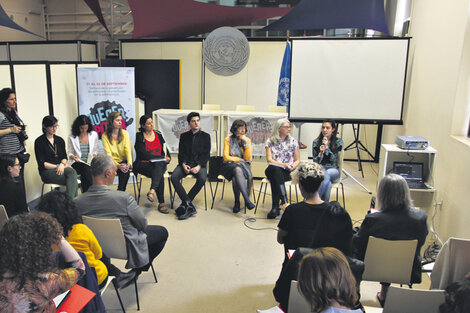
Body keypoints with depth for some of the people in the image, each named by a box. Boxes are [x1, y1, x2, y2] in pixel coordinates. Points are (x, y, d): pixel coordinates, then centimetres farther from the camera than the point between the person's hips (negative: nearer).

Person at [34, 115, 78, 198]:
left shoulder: (60, 140, 15)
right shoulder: (39, 142, -1)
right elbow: (42, 163, -6)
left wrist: (62, 164, -8)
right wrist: (57, 166, -12)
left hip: (61, 168, 5)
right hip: (47, 172, -4)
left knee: (72, 171, -34)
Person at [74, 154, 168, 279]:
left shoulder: (76, 202, -19)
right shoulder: (124, 198, -31)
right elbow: (143, 225, -16)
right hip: (126, 247, -4)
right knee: (162, 231, 17)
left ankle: (114, 274, 32)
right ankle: (136, 271, 24)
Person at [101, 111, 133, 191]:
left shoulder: (125, 133, 6)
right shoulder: (105, 136, -1)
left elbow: (127, 149, -4)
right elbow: (108, 154, -9)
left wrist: (129, 163, -24)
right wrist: (118, 165, -26)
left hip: (124, 161, 2)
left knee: (125, 171, -31)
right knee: (125, 172, -31)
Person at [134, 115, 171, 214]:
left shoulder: (158, 135, 14)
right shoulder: (139, 137, -1)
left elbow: (165, 150, 18)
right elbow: (144, 154, -12)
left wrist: (168, 158, -5)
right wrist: (162, 157, -14)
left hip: (159, 164, 3)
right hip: (143, 164, -3)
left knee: (159, 165, -35)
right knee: (160, 176, -33)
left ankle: (152, 191, -47)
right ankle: (161, 203, -33)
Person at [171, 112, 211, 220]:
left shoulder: (205, 136, 10)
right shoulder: (183, 136, 15)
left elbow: (206, 154, 2)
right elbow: (181, 153, 9)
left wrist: (199, 166, -15)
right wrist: (183, 164, -13)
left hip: (199, 164, -2)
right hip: (186, 163, 2)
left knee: (202, 179, -34)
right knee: (174, 177, -28)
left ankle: (184, 204, -19)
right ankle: (189, 205, -27)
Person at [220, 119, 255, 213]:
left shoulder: (247, 140, 9)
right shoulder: (228, 140, 3)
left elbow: (247, 158, -2)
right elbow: (226, 157, -3)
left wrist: (246, 142, -9)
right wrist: (239, 159, -4)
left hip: (243, 166, 2)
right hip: (230, 165, -2)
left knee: (236, 177, -34)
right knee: (237, 169, -38)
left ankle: (237, 202, -23)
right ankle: (247, 200, -43)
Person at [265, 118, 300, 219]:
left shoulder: (293, 141, 12)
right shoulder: (270, 141, 9)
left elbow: (297, 160, 13)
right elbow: (269, 159, 0)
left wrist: (291, 166, -10)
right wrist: (284, 164, -13)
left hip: (287, 172, 0)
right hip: (273, 169, 0)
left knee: (274, 178, -33)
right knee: (275, 170, -37)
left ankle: (275, 207, -37)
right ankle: (284, 202, -46)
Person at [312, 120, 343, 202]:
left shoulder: (338, 142, 4)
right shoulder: (316, 142, 7)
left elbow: (334, 160, -4)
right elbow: (315, 161, 4)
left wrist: (327, 147, -14)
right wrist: (321, 153, -15)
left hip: (333, 170, 0)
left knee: (327, 173, -39)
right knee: (328, 184, -37)